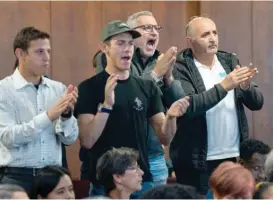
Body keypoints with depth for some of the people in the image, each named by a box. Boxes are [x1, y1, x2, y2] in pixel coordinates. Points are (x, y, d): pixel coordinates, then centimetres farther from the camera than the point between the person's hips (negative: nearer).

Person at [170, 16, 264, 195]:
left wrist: (246, 87, -13)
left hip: (234, 157, 5)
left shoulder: (230, 61, 10)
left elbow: (257, 103, 7)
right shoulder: (180, 69, -6)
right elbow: (188, 106, -20)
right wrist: (223, 86, -24)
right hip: (198, 161, -4)